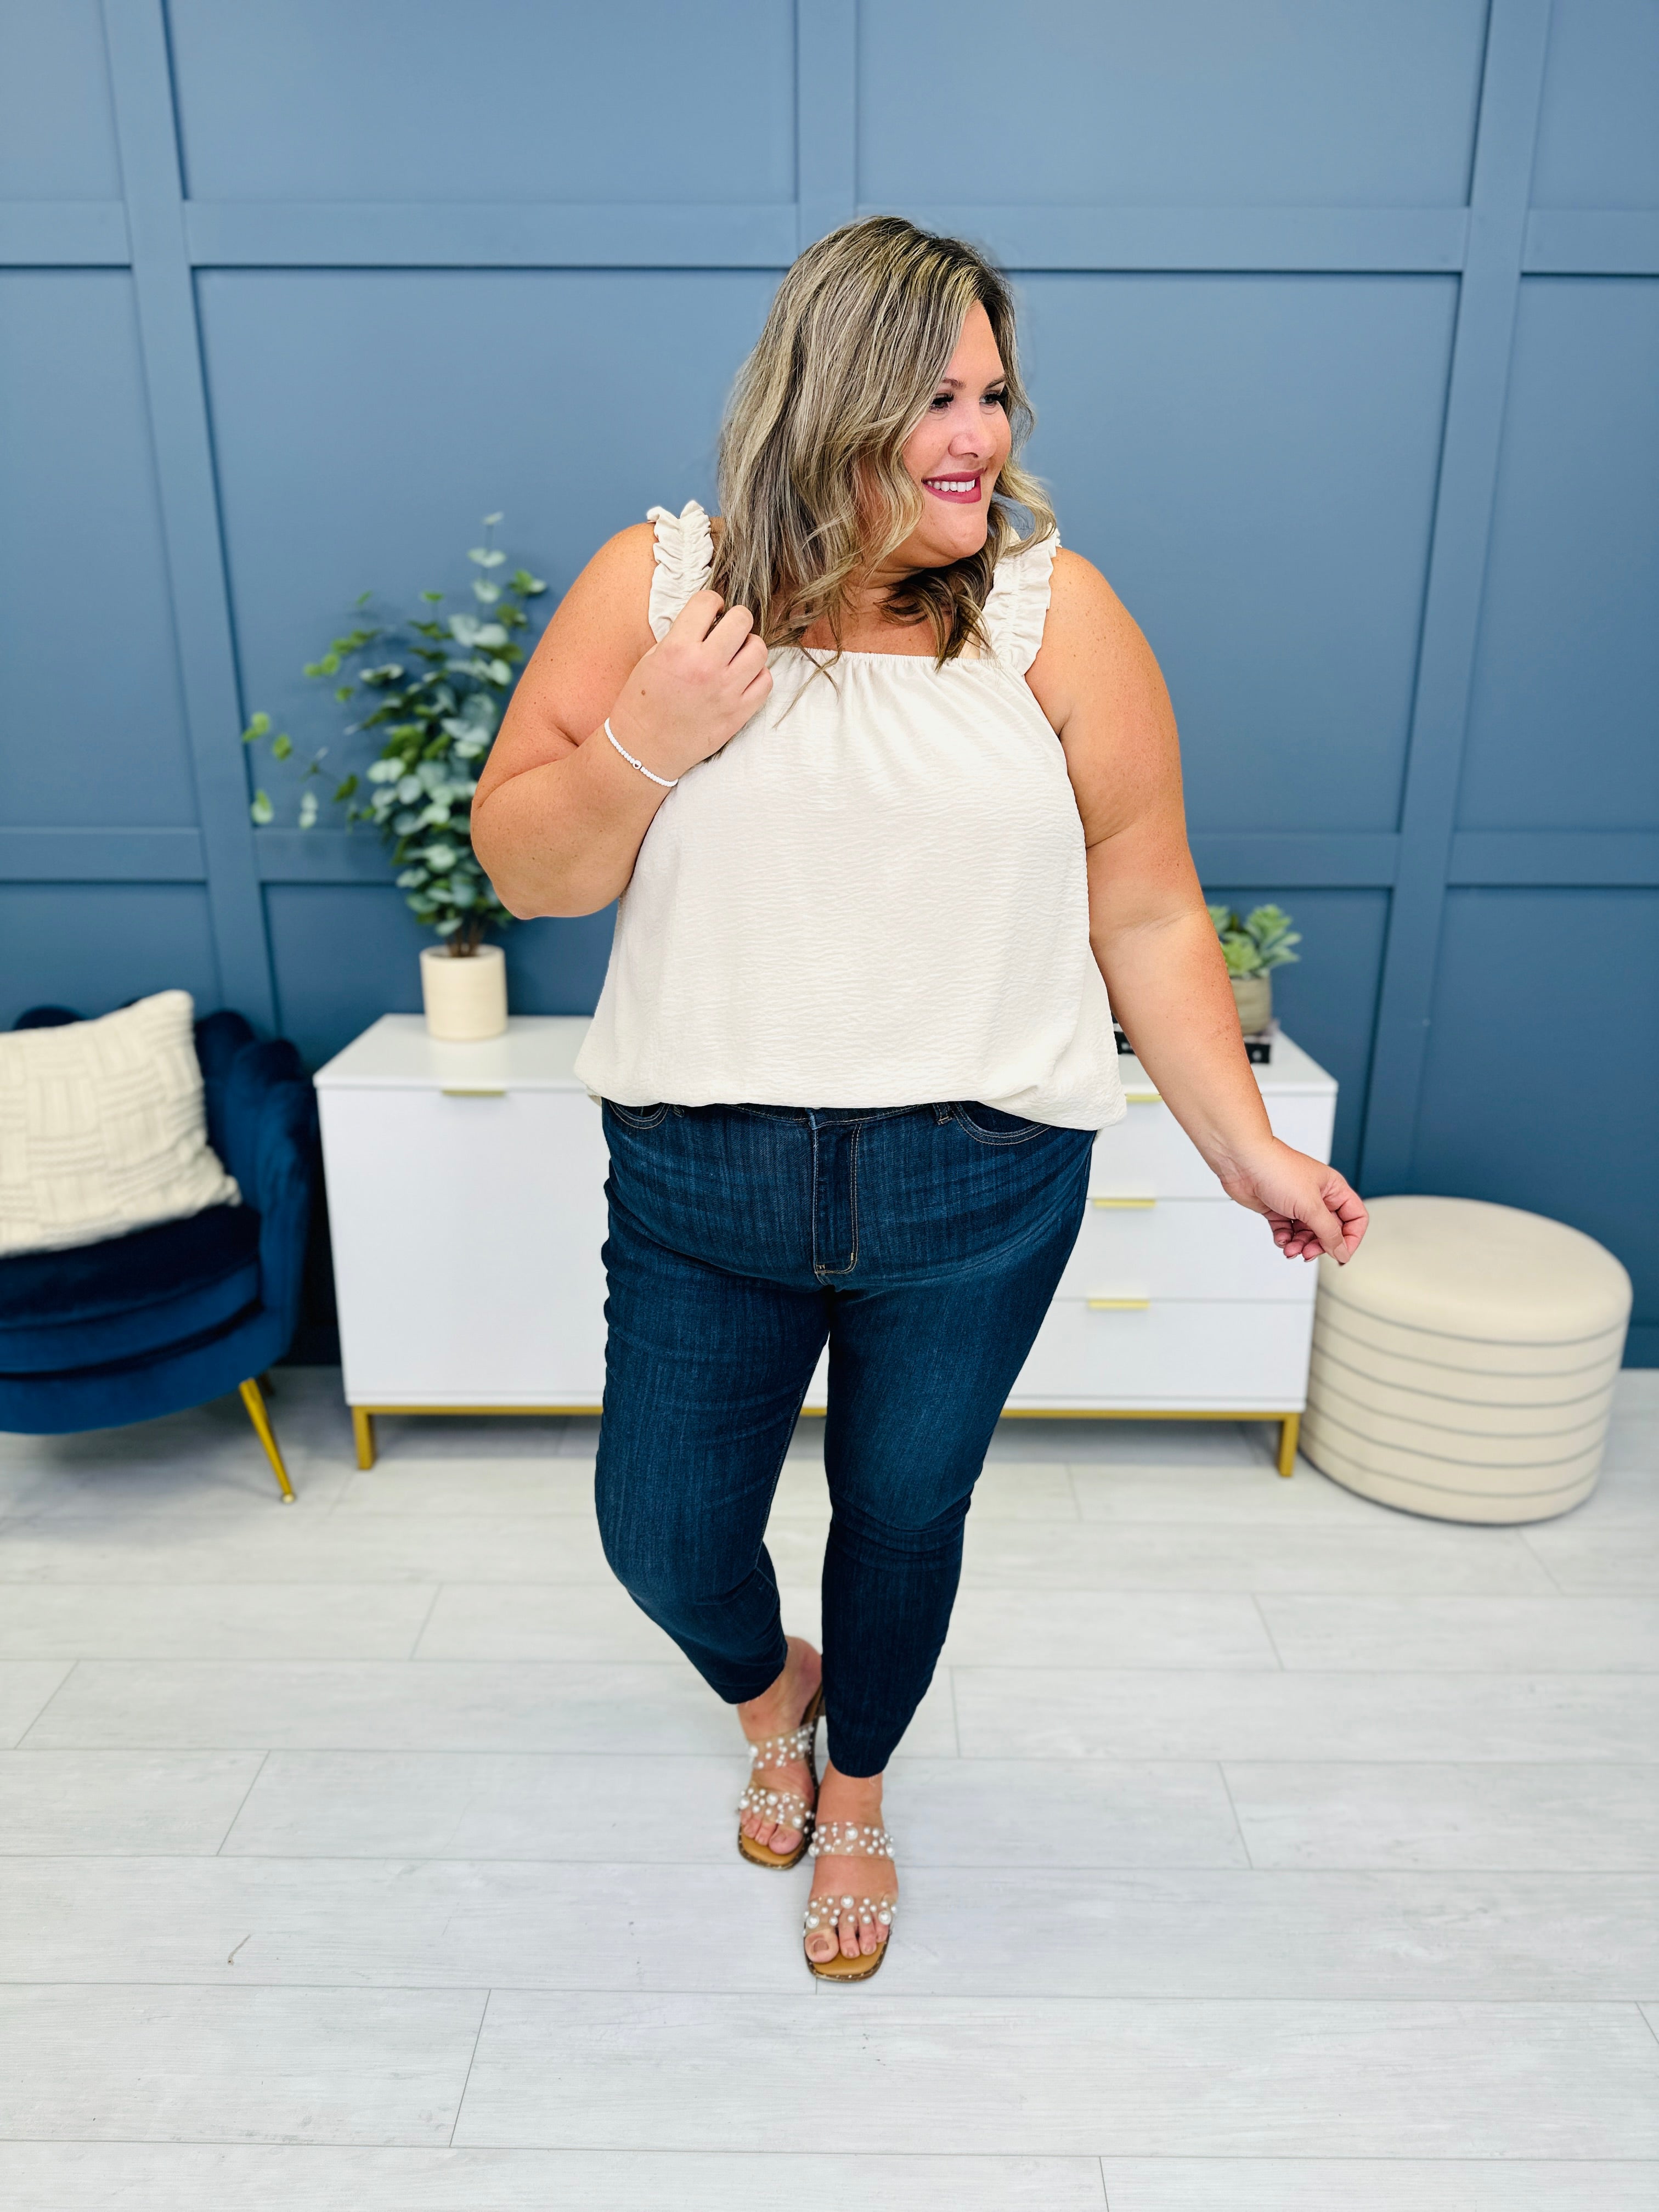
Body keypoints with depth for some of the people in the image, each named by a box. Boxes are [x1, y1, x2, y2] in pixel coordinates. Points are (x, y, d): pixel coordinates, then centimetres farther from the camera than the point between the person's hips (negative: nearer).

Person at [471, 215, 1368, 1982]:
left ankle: (856, 1792, 49)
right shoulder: (654, 582, -1)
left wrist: (1247, 1148, 0)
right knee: (661, 1534, 12)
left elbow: (1149, 917, 0)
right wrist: (648, 740, -17)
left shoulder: (1054, 610, -2)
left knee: (902, 1518, 16)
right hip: (699, 1186, 1)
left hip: (977, 1191, 0)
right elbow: (522, 865, 1)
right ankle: (771, 1690, 51)